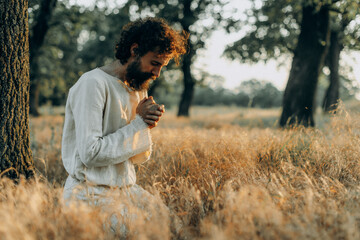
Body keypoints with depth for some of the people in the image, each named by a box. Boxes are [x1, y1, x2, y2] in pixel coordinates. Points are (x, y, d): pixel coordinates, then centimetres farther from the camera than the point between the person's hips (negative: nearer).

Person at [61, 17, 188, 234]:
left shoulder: (139, 88, 12)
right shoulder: (93, 84, -13)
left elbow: (140, 157, 13)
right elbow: (91, 154, -22)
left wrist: (146, 125, -7)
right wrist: (139, 125, -15)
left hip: (128, 188, 7)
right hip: (92, 194, -7)